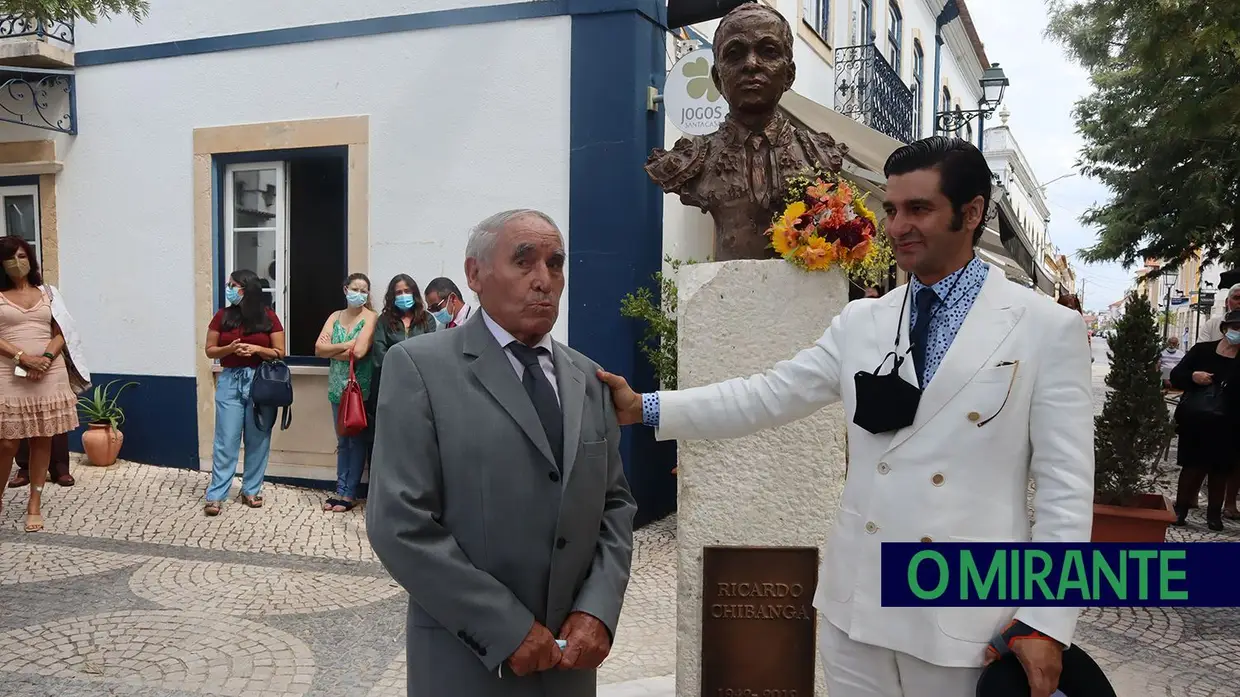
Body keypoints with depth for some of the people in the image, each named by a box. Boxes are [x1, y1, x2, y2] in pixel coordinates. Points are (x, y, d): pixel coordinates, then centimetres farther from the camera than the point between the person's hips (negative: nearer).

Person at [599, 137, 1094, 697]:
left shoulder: (1048, 328, -4)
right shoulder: (860, 321, 6)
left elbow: (1065, 485, -6)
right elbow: (769, 395, 3)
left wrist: (1047, 621, -11)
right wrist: (644, 408, -5)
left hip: (967, 617, -3)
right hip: (855, 605, 3)